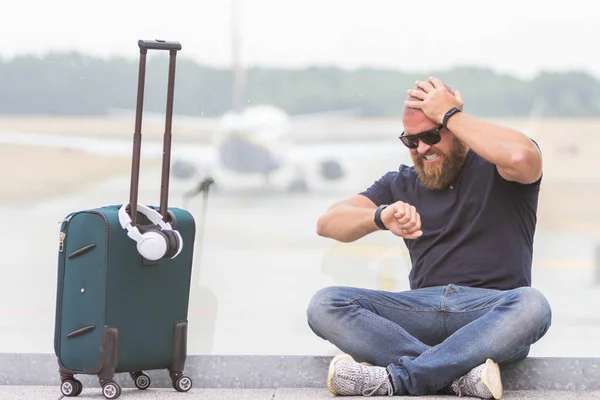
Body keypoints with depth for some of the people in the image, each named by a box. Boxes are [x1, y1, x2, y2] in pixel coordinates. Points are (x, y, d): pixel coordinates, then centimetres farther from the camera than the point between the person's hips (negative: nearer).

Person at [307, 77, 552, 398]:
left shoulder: (494, 167, 9)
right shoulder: (402, 184, 21)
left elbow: (521, 156, -19)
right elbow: (328, 223, 9)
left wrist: (451, 114, -7)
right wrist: (381, 217, -13)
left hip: (490, 309, -3)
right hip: (424, 309, 4)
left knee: (531, 306, -38)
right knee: (325, 305, -21)